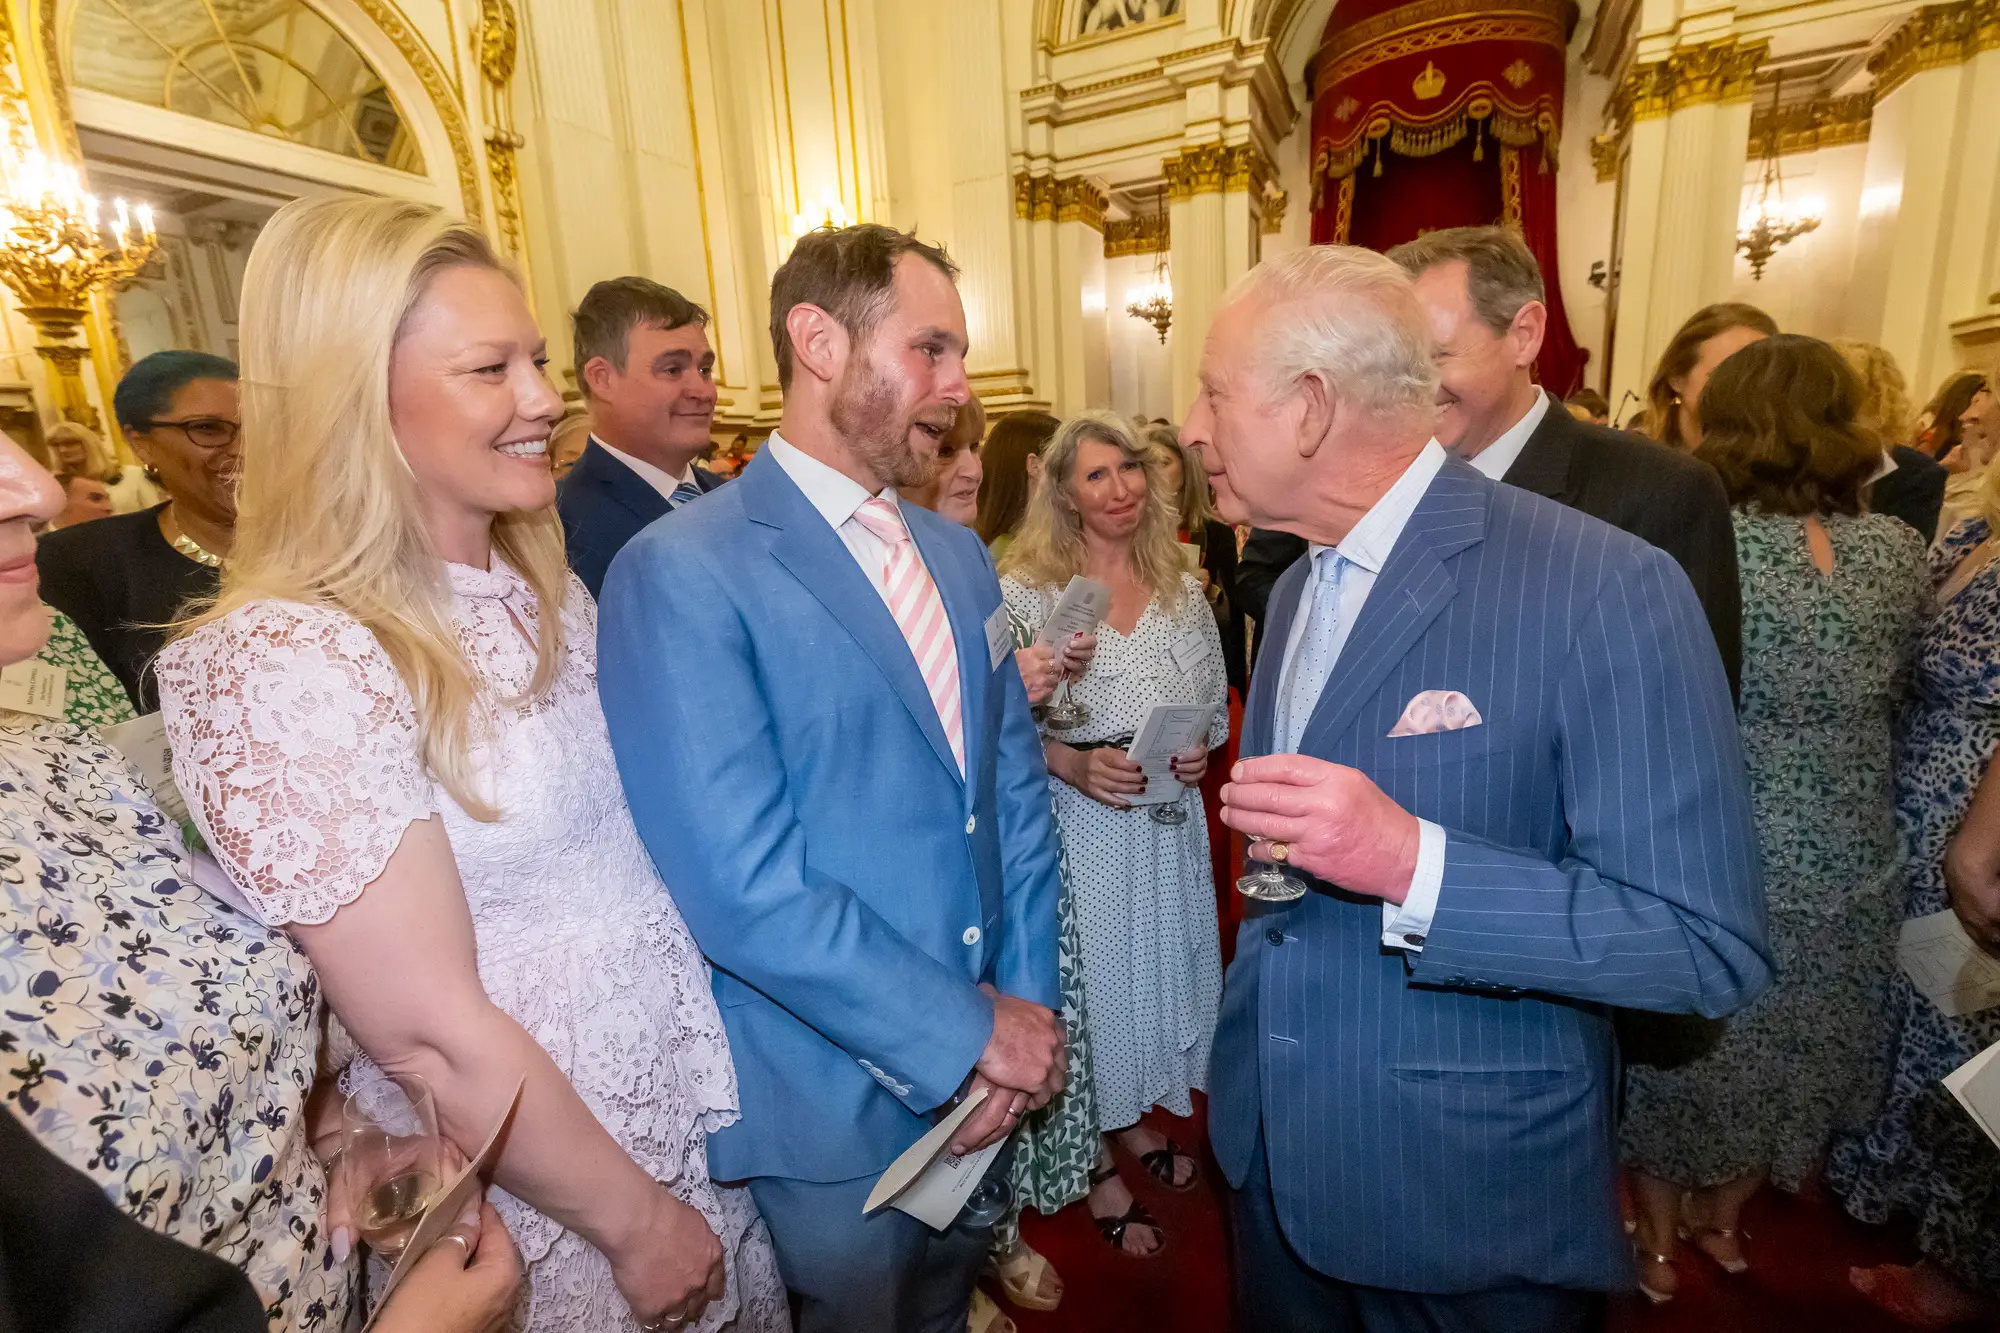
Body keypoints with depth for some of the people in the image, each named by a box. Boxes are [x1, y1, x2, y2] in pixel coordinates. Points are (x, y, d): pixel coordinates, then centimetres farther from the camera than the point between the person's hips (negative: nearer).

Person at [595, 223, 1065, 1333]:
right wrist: (970, 1033, -17)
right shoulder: (679, 574, -19)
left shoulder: (958, 555, 4)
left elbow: (1014, 791, 4)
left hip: (987, 1073, 6)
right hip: (833, 1107, -6)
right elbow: (744, 888, -24)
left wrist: (1027, 1006, -5)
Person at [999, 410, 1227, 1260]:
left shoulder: (1183, 590, 3)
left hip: (1172, 825, 5)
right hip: (1078, 828, -4)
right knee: (1090, 977, 11)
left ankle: (1139, 1118, 49)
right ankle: (1096, 1163, 37)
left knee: (1164, 966, 19)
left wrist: (1203, 752, -10)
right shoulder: (1025, 590, -11)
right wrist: (1070, 762, -24)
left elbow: (1218, 706, 10)